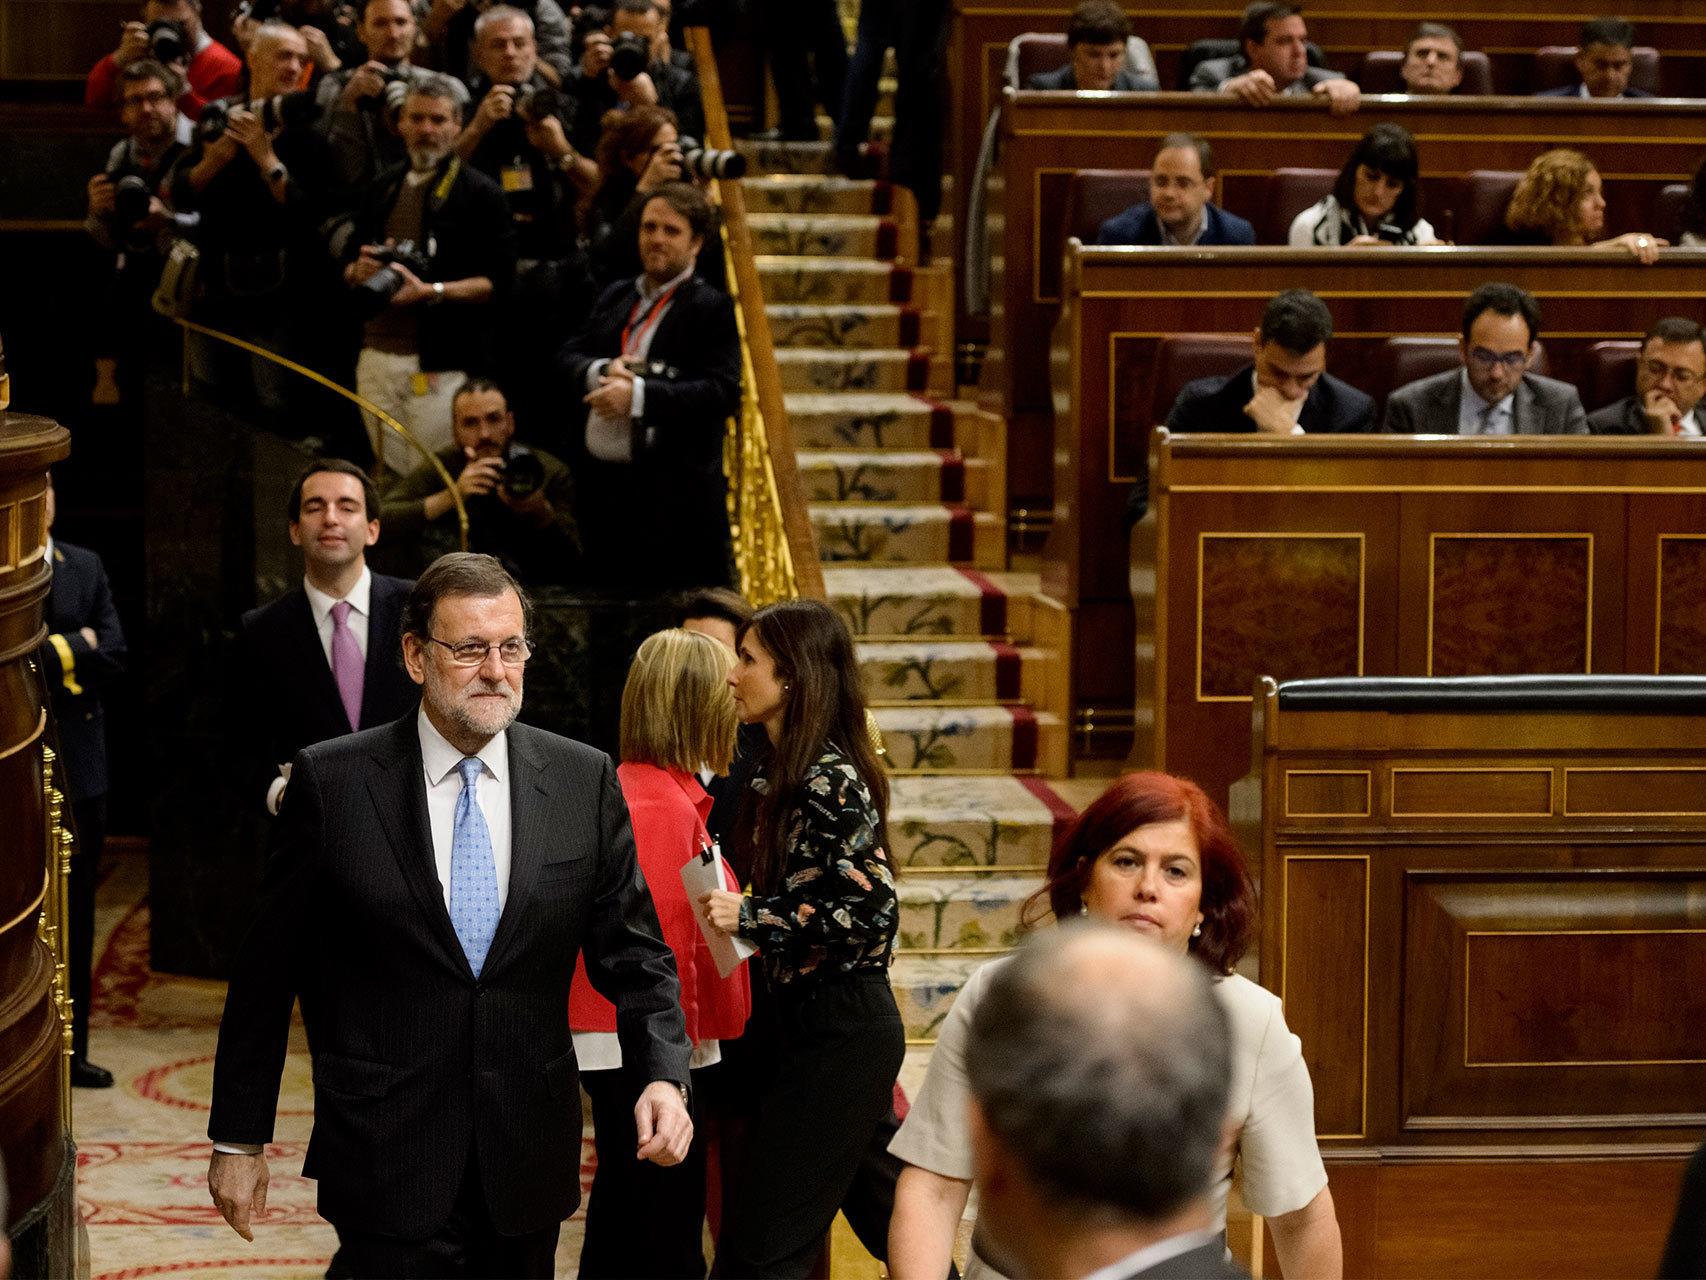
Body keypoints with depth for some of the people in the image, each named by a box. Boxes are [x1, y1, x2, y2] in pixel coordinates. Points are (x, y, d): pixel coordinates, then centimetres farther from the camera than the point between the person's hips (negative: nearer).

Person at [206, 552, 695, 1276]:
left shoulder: (584, 782, 2)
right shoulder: (332, 782, -5)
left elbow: (634, 956, 5)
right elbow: (266, 971, 0)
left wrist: (662, 1076, -12)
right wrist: (238, 1138, 2)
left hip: (528, 1165, 3)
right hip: (387, 1158, -3)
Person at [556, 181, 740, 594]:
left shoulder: (713, 309, -4)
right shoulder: (616, 296, 16)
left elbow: (723, 391, -16)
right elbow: (568, 359, 12)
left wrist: (639, 393, -23)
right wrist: (601, 371, -11)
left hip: (677, 494, -6)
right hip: (602, 485, 6)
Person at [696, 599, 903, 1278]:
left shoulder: (827, 781, -17)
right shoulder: (786, 774, 11)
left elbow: (874, 911, -23)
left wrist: (752, 918, -19)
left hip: (839, 1029, -9)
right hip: (806, 1018, 9)